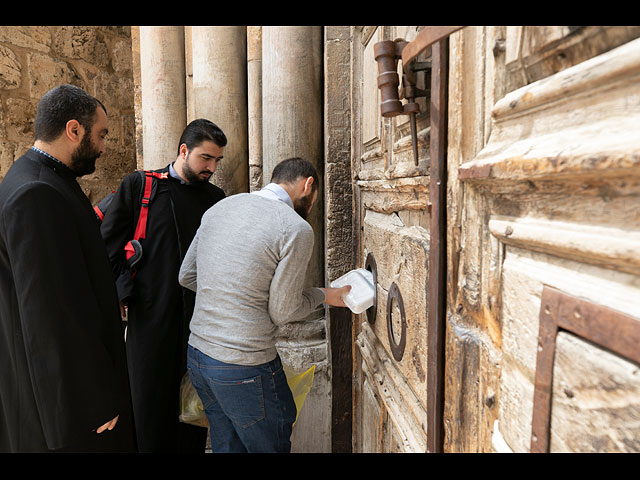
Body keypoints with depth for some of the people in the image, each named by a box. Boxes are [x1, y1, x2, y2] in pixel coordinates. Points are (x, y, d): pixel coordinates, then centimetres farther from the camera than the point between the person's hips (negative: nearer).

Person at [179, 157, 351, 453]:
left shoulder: (219, 207, 6)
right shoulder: (297, 229, -15)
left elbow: (186, 276, 12)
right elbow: (282, 312, -11)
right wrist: (325, 296, 6)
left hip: (197, 352, 7)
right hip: (243, 368, -7)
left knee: (226, 445, 24)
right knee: (272, 445, 16)